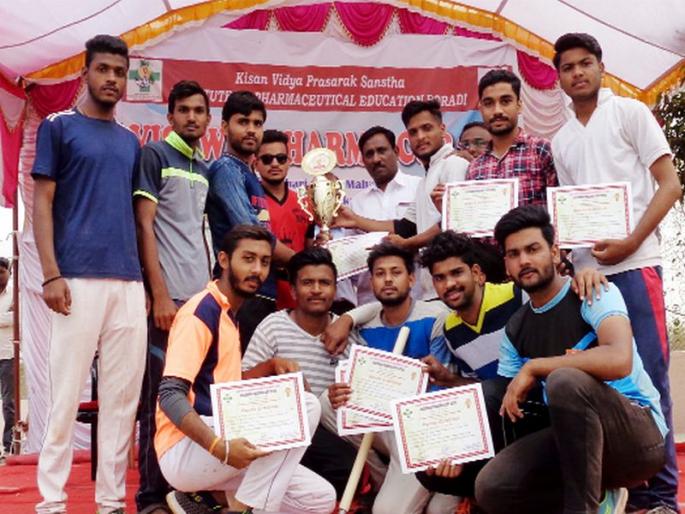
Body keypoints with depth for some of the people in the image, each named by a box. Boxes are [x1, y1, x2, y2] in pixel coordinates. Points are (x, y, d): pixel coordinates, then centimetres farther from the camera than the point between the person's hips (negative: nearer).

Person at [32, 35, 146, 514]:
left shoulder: (131, 142, 19)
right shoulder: (59, 127, 4)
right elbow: (42, 202, -2)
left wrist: (144, 276, 12)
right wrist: (51, 273, -11)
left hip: (129, 282, 5)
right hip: (78, 278, -5)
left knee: (123, 394, 5)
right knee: (67, 391, -3)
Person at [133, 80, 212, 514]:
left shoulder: (204, 168, 18)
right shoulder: (154, 156, -1)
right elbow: (144, 227, -8)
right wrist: (160, 295, -14)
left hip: (202, 297, 6)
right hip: (169, 297, -6)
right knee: (161, 397, -3)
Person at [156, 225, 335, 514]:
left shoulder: (227, 314, 17)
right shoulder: (202, 310, -12)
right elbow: (170, 395, -22)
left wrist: (271, 366, 7)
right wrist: (220, 448, -35)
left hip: (216, 440, 9)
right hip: (185, 450, -9)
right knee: (304, 406, -22)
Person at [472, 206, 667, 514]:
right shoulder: (514, 331, 9)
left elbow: (619, 360, -31)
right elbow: (510, 408, 11)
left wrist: (533, 367, -22)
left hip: (640, 433, -6)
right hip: (574, 438, 6)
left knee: (565, 380, -36)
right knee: (491, 488, -19)